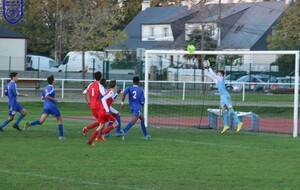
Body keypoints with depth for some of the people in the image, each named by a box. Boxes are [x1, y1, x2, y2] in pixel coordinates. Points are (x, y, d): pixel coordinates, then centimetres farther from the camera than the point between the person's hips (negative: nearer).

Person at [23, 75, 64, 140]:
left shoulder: (45, 88, 14)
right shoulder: (51, 88, -11)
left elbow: (42, 97, 22)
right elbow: (46, 96, -25)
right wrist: (54, 99, -15)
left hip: (46, 107, 7)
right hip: (53, 106, -7)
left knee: (41, 121, -2)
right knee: (60, 120, 8)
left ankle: (29, 124, -25)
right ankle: (61, 136, 6)